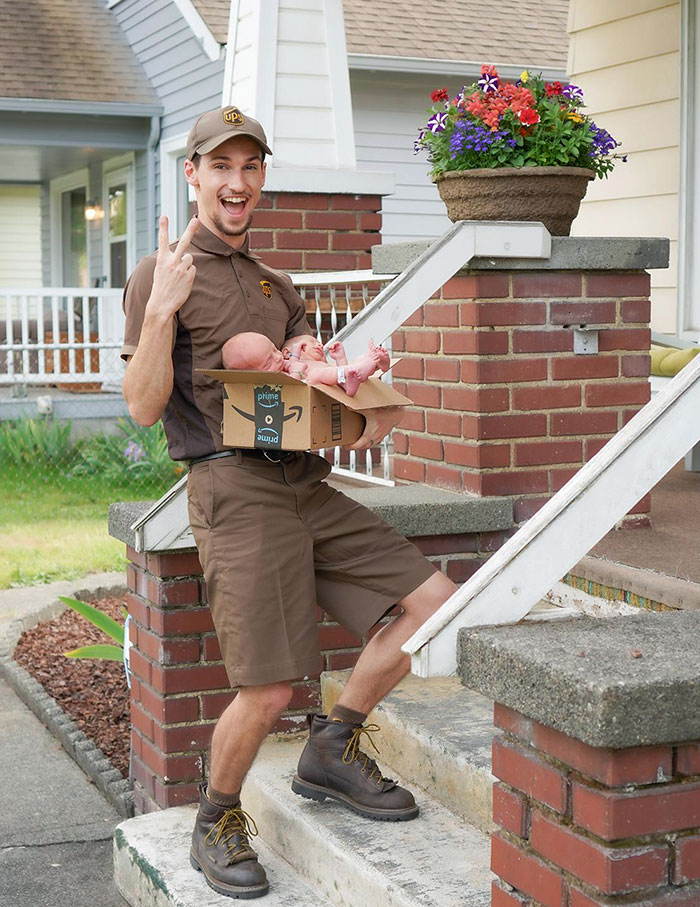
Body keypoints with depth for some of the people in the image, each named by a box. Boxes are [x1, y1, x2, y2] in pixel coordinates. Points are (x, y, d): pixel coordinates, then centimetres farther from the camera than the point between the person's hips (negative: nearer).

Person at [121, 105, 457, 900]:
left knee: (434, 605, 1)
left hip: (307, 483, 7)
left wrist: (361, 423, -1)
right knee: (267, 691, -11)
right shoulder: (161, 275, 1)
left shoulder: (276, 286, 24)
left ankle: (331, 751, 16)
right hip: (235, 489, -7)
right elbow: (143, 408, -6)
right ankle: (217, 822, 18)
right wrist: (160, 309, -20)